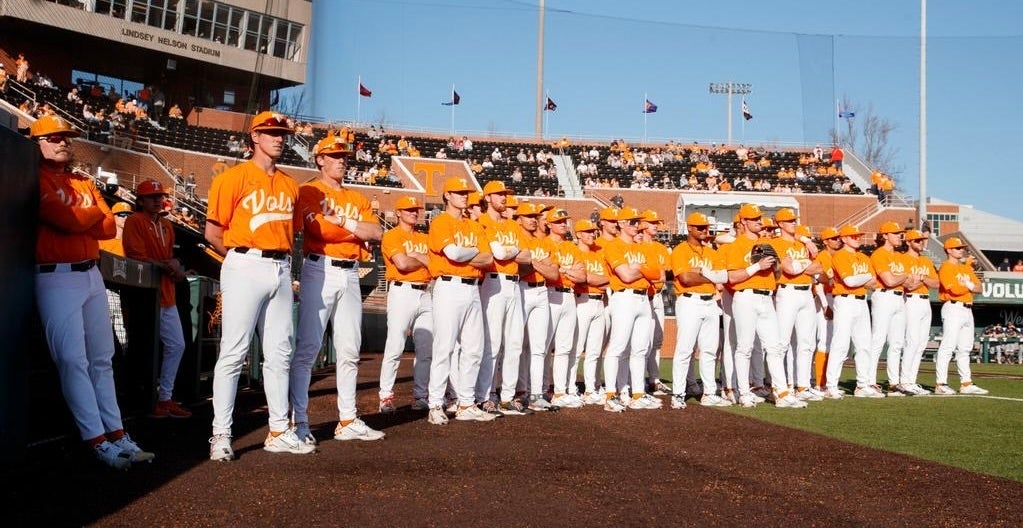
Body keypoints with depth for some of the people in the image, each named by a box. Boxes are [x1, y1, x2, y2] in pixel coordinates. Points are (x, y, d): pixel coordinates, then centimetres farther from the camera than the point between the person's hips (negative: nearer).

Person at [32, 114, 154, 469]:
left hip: (91, 275, 8)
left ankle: (116, 433, 11)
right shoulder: (37, 181, -4)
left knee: (101, 359, 8)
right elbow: (65, 220, -18)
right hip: (56, 278, -8)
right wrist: (93, 212, 1)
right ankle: (97, 440, -11)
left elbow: (109, 227, 7)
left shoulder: (84, 184, 18)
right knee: (73, 360, -11)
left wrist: (76, 219, -8)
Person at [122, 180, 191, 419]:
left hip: (166, 295, 8)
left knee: (176, 345, 10)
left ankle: (165, 397, 17)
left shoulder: (167, 225, 19)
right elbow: (138, 258, -14)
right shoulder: (134, 222, -5)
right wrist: (168, 267, -14)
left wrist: (175, 268, -2)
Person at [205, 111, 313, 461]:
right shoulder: (235, 177, -3)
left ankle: (279, 432, 18)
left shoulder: (289, 185, 15)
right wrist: (244, 259, 0)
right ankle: (221, 435, 0)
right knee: (233, 352, -6)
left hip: (281, 270, 6)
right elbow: (213, 233, -6)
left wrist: (282, 258, 8)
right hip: (245, 268, -6)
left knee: (279, 354, 10)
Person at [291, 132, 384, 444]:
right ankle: (298, 421, -7)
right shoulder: (309, 191, 1)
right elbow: (319, 228, -16)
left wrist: (342, 221, -7)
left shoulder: (358, 198, 19)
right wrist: (358, 228, -6)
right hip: (319, 271, -6)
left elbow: (377, 232, 4)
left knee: (349, 350, 8)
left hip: (350, 275, 6)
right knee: (307, 347, -10)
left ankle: (348, 421, 15)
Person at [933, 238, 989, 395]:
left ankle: (966, 384, 16)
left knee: (965, 349, 11)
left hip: (967, 310, 9)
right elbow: (955, 289, -18)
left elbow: (979, 288, 13)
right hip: (953, 308, -9)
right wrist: (969, 285, -1)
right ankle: (940, 385, -13)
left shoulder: (966, 268, 19)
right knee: (947, 347, -12)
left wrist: (967, 285, -6)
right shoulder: (946, 267, -7)